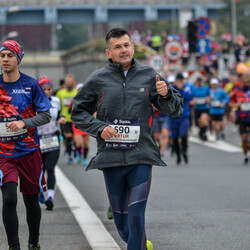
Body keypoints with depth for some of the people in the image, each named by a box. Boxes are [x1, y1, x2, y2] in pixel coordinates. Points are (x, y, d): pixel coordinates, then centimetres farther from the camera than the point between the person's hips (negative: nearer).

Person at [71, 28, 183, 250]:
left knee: (136, 217, -12)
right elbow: (78, 113, 9)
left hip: (141, 158, -1)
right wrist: (99, 128, -8)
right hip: (111, 158, 1)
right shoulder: (98, 79, 3)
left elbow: (176, 110, 8)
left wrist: (166, 94, -14)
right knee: (121, 219, 12)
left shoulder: (148, 75, 5)